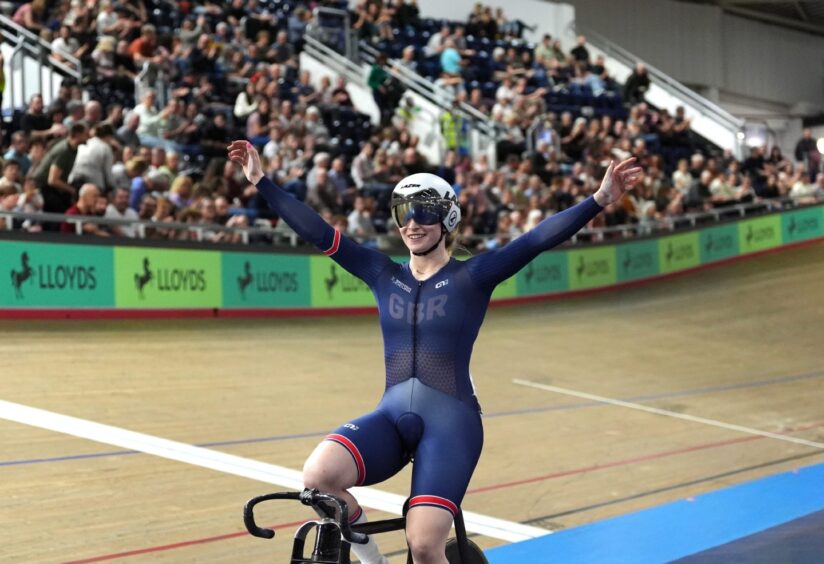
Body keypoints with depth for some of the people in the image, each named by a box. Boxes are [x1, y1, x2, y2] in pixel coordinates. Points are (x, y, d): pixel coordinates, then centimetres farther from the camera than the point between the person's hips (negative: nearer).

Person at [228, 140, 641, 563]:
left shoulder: (471, 276, 0)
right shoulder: (383, 274, 9)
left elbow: (538, 239, -12)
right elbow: (317, 233, 7)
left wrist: (600, 200, -24)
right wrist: (261, 181, 3)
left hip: (450, 422, -3)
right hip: (391, 417, 3)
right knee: (318, 475, -25)